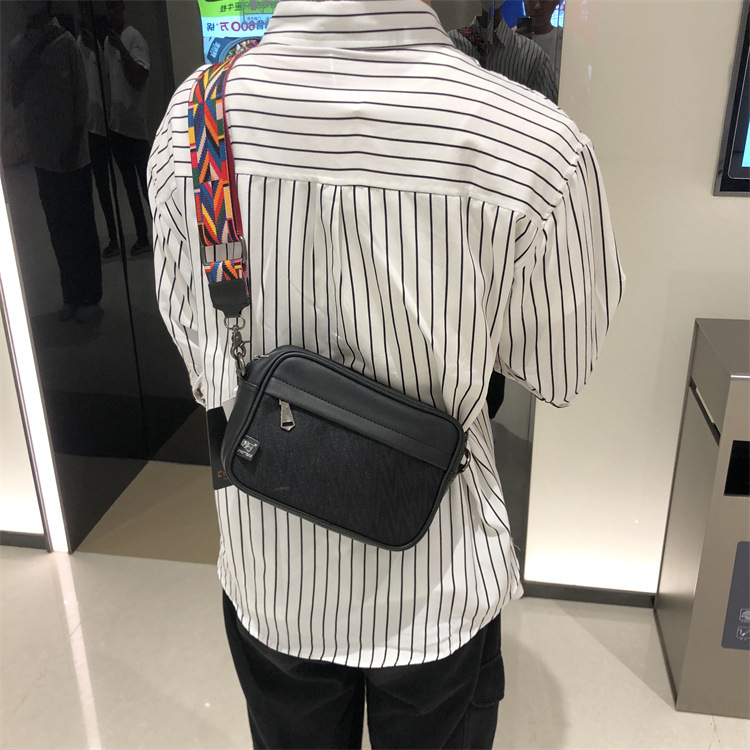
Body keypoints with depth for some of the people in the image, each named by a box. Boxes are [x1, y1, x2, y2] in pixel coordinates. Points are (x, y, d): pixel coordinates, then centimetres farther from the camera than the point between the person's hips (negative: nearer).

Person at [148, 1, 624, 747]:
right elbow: (556, 373, -8)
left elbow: (196, 350, -4)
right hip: (436, 597, -2)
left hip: (268, 580, 3)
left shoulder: (190, 114, -15)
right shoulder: (540, 145, -25)